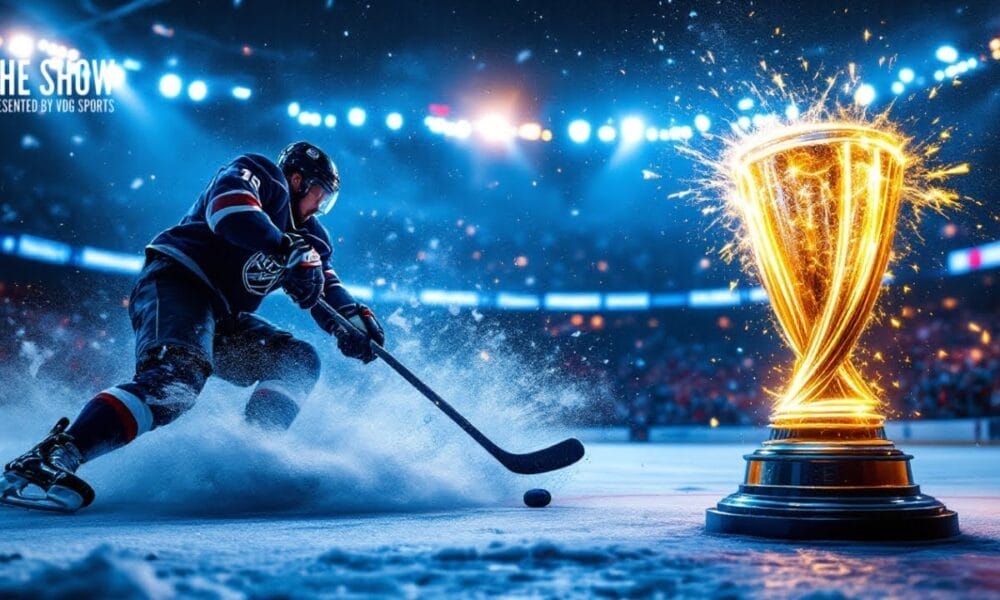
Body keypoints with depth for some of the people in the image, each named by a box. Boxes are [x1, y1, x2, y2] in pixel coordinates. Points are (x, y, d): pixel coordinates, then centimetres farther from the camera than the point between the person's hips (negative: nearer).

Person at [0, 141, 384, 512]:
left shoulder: (306, 236, 22)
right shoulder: (256, 174, 1)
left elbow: (328, 289, 13)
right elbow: (229, 205, -21)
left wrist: (355, 321, -9)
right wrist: (289, 249, -31)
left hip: (221, 318, 9)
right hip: (176, 284, -9)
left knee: (299, 360, 2)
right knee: (178, 376, -32)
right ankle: (45, 459, -36)